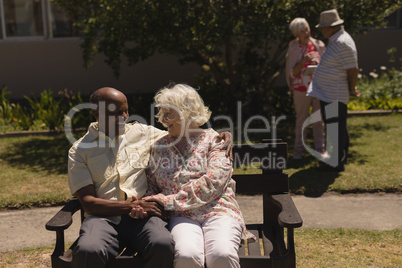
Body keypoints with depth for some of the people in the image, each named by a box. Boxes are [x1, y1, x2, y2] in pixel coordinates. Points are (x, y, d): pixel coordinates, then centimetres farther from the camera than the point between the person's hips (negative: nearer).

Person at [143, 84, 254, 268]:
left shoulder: (213, 139, 4)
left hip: (218, 211, -2)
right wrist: (148, 203, -3)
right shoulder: (159, 147, 17)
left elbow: (213, 182, -9)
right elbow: (152, 184, 21)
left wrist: (170, 201, -10)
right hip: (182, 217, 2)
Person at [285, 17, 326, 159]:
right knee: (301, 119, 4)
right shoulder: (293, 49, -1)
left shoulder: (319, 45, 4)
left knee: (319, 119, 7)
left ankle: (320, 148, 18)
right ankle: (298, 149, 13)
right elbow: (292, 73, -4)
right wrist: (303, 62, -19)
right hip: (301, 89, -2)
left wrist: (318, 64, -11)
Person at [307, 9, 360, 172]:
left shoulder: (343, 43, -21)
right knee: (337, 128, 19)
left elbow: (353, 69, -20)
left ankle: (336, 163, 6)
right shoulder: (335, 40, 13)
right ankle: (340, 158, 32)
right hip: (328, 94, 11)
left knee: (335, 129, -3)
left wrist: (352, 90, -8)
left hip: (333, 97, -11)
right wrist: (350, 88, 18)